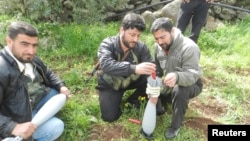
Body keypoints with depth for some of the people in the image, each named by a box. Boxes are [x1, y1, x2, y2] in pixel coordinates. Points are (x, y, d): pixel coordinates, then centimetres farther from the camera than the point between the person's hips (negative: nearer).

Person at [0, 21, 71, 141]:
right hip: (22, 116, -8)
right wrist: (14, 128, -43)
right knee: (56, 127, -20)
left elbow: (48, 73, 13)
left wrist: (61, 87, -2)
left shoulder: (30, 58, -5)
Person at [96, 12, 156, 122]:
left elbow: (151, 70, -23)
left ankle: (133, 99, 5)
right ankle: (117, 98, 16)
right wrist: (134, 68, -61)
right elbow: (106, 65, -47)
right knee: (109, 117, -16)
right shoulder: (107, 44, -28)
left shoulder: (141, 47, -20)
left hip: (130, 80, 3)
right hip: (110, 84, -2)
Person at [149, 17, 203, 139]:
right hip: (168, 84, 6)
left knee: (179, 90, -39)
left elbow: (192, 75, -38)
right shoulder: (158, 46, -8)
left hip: (191, 84, -6)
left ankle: (176, 126, -15)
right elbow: (156, 68, -1)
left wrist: (177, 77, -60)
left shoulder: (189, 47, -30)